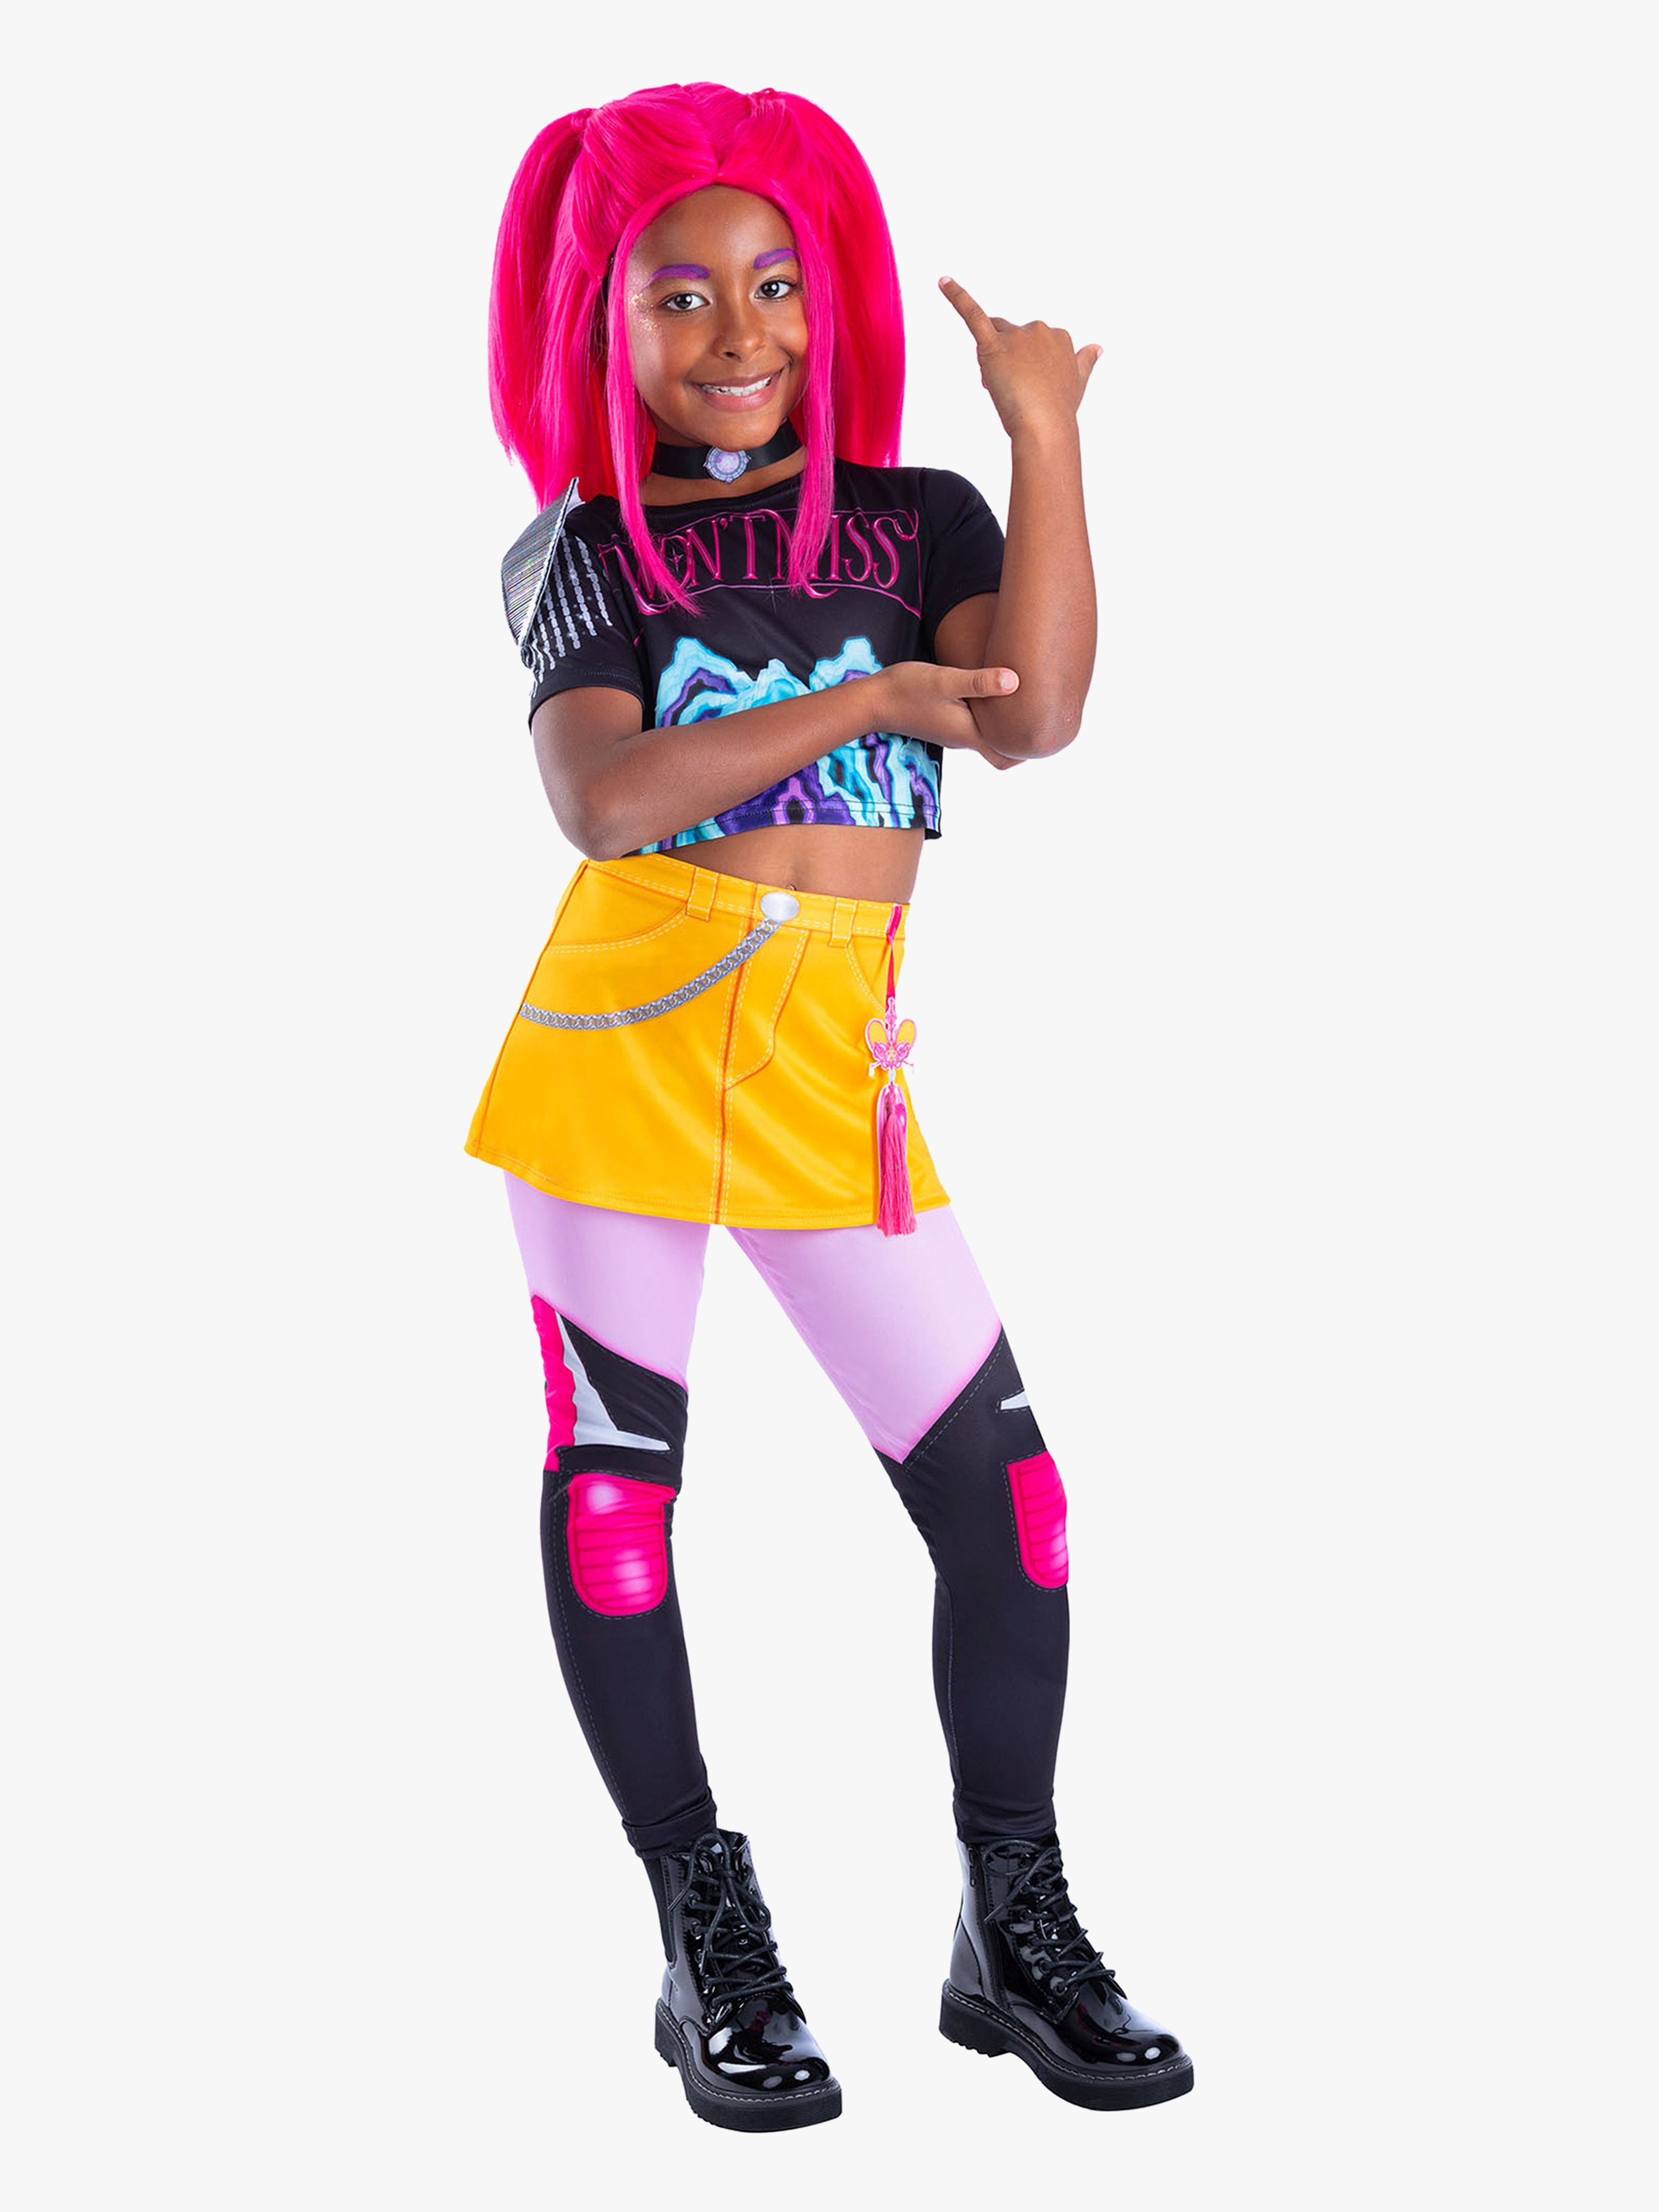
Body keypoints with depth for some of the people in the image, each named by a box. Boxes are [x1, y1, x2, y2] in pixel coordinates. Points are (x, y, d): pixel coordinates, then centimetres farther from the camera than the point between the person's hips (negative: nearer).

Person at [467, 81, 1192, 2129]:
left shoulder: (918, 519, 12)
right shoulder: (582, 551, 8)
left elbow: (1034, 715, -9)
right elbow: (601, 794, -11)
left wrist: (1047, 432, -7)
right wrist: (855, 704, -20)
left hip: (837, 1068, 1)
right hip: (622, 1031, -1)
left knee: (999, 1484, -4)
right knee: (613, 1482, 3)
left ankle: (1014, 1929, 14)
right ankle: (707, 1940, 18)